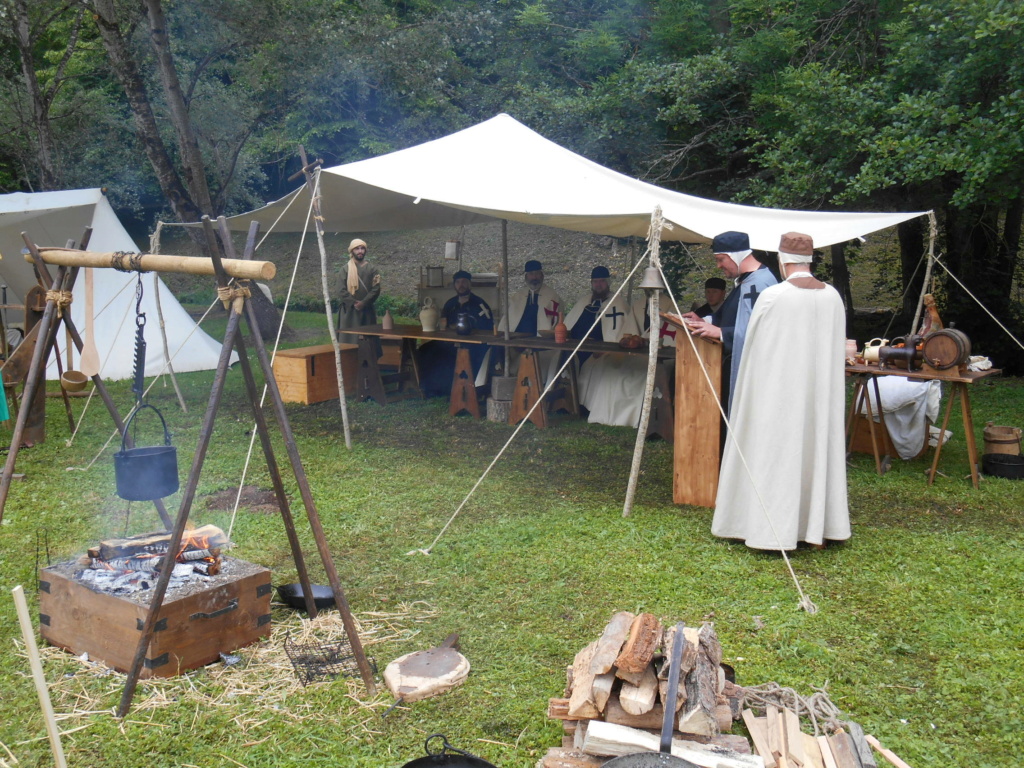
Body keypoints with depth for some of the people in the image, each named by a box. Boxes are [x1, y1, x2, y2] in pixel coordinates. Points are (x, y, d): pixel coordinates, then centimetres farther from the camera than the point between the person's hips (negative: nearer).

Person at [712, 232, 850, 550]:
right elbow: (837, 349, 8)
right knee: (817, 448, 13)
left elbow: (753, 346, -6)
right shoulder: (833, 297, 1)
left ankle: (773, 529, 5)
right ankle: (817, 525, 20)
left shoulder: (772, 297, -14)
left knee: (774, 450, 2)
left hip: (777, 389, -5)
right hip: (820, 391, 5)